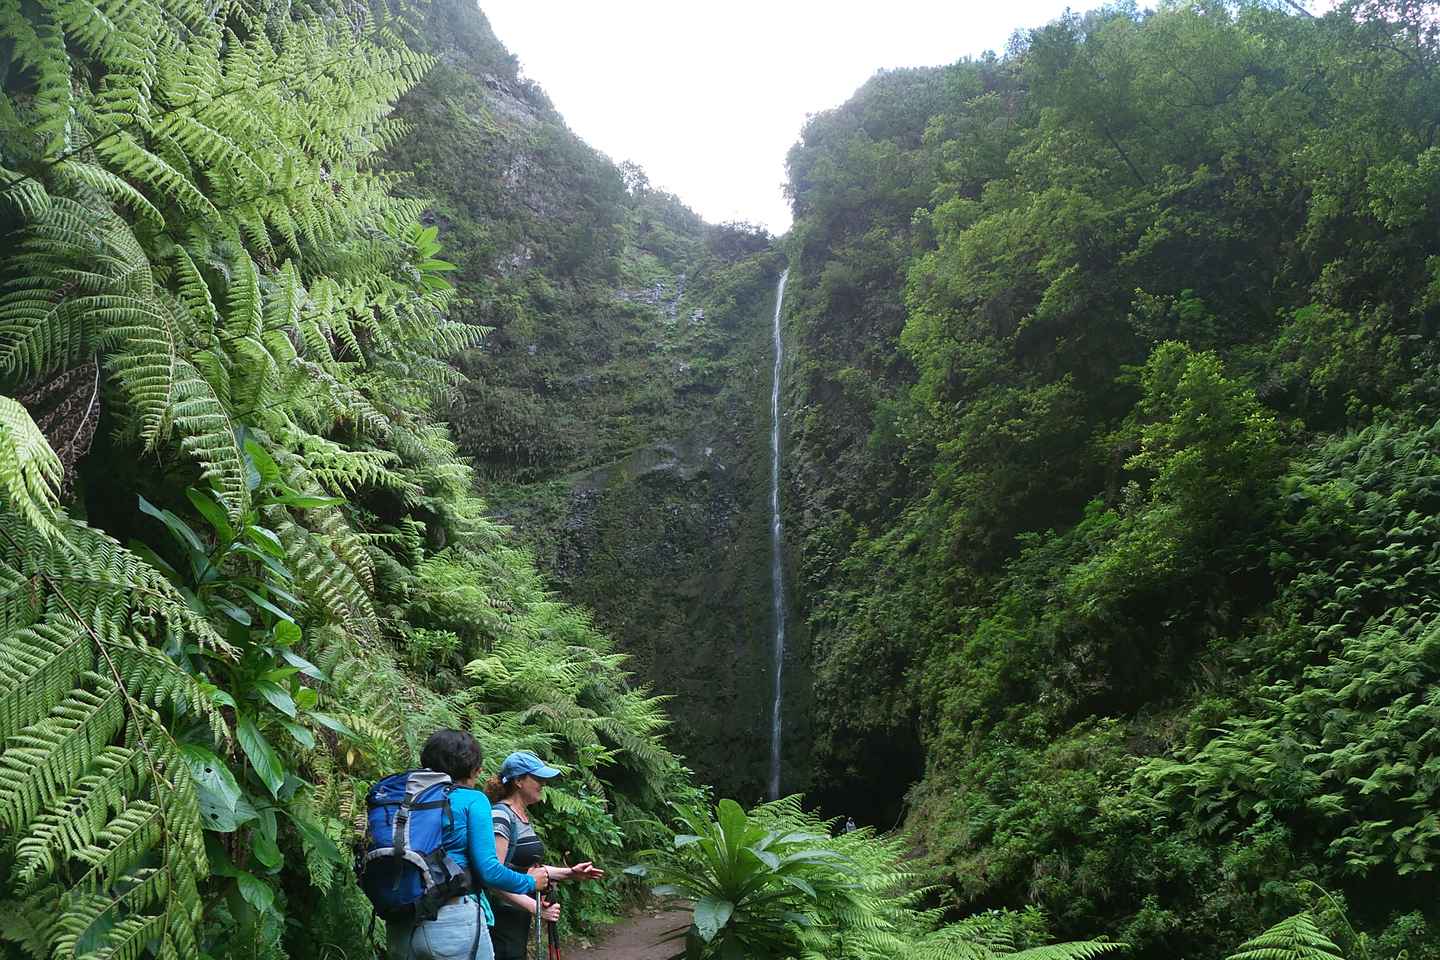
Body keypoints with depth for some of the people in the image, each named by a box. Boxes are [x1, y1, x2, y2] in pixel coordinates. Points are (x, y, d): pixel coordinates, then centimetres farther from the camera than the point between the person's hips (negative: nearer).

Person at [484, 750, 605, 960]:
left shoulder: (525, 816, 11)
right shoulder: (500, 816, -18)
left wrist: (569, 873, 9)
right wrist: (536, 908, -26)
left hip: (520, 917, 9)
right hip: (502, 917, -9)